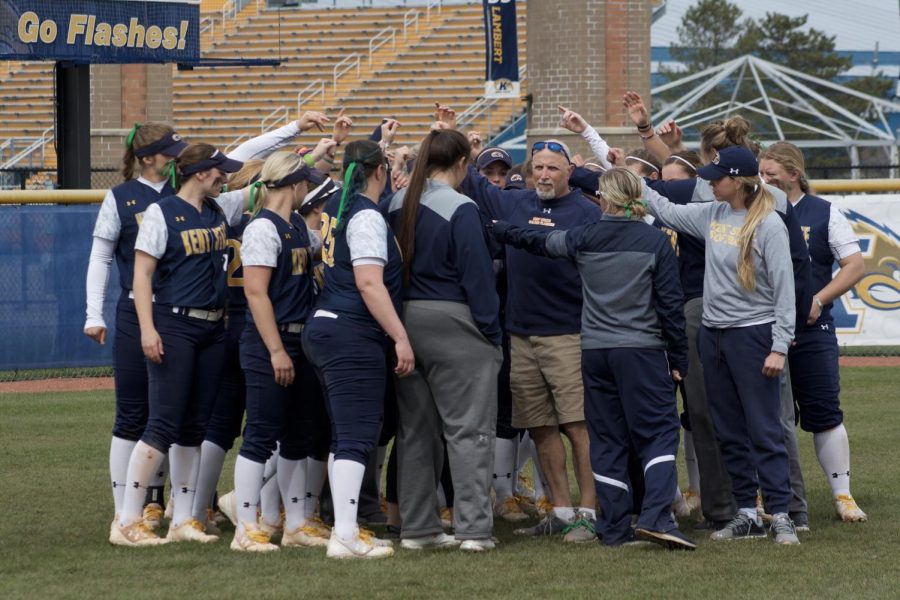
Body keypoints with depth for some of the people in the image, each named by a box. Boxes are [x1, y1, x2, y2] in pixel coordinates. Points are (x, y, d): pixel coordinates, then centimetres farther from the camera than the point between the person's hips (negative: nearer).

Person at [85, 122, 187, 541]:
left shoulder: (185, 193, 7)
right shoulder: (120, 198, 0)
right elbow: (100, 259, 1)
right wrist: (94, 316, -3)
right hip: (136, 315, -3)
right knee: (132, 415, -2)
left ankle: (155, 502, 17)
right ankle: (124, 511, 2)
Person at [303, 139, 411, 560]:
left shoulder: (335, 208, 12)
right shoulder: (366, 216, -13)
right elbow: (369, 284, -20)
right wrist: (401, 337, -20)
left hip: (325, 329, 10)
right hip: (352, 336, -10)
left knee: (344, 435, 13)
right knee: (357, 435, -11)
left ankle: (344, 530, 16)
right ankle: (345, 537, -17)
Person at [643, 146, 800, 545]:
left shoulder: (768, 224, -12)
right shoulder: (712, 215, 7)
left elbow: (784, 288, -13)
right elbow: (667, 212, 22)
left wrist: (779, 347, -16)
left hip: (753, 333, -7)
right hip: (713, 334, 7)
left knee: (764, 431, -6)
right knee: (729, 433, 10)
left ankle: (781, 516, -4)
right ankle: (746, 515, 16)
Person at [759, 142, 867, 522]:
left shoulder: (823, 214, 2)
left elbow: (855, 266, 0)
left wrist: (818, 300, -10)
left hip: (811, 331, -2)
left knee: (823, 413, -2)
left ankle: (842, 494, 5)